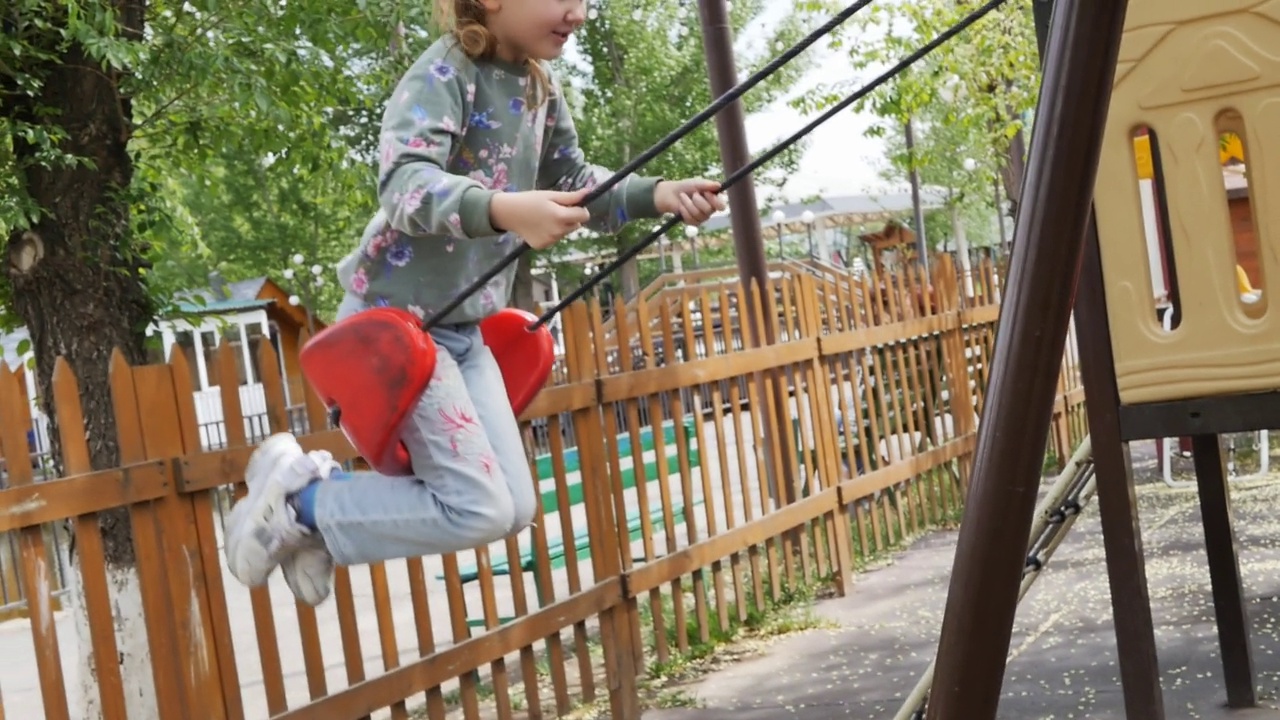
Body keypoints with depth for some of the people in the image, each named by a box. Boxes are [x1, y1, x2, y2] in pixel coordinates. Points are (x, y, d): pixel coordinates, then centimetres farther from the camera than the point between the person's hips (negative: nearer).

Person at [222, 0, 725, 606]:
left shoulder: (539, 86, 7)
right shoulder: (445, 73, -18)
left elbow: (576, 185, 15)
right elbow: (403, 183, -33)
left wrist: (658, 194, -3)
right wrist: (504, 209, -51)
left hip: (462, 328, 9)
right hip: (394, 320, -9)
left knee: (513, 509, 6)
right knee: (479, 509, -14)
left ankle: (324, 488, 16)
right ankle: (297, 501, 2)